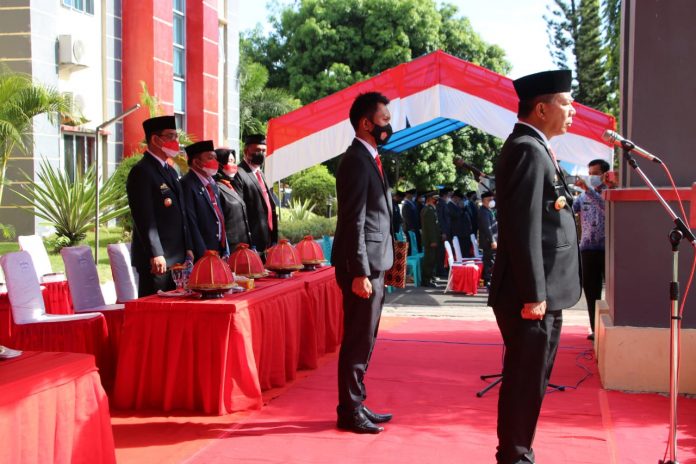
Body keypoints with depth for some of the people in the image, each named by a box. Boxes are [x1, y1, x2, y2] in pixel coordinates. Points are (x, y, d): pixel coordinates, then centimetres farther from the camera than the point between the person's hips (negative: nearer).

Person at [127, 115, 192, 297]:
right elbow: (144, 218, -17)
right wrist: (155, 255, -21)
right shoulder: (141, 172, -10)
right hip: (157, 259, -9)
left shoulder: (171, 171, 19)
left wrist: (187, 248, 16)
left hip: (178, 257, 9)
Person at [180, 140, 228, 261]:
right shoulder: (187, 185, -11)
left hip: (219, 254, 8)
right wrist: (204, 256, -17)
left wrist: (225, 253, 11)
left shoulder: (213, 185, 17)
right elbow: (191, 225, -16)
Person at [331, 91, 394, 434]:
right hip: (362, 267, -10)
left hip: (373, 265, 10)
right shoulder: (356, 161, -13)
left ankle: (356, 405, 24)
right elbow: (353, 222, -19)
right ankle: (350, 412, 6)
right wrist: (360, 273, -22)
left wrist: (375, 271, 18)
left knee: (363, 341, 15)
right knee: (357, 342, -3)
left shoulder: (369, 159, 17)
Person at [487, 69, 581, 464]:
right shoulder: (527, 150, -15)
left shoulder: (534, 149, 18)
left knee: (529, 383, 17)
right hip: (533, 297, -11)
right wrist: (534, 295, -22)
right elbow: (524, 229, -22)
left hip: (543, 294, 11)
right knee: (525, 384, -2)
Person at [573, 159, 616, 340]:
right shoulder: (582, 196, 11)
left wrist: (588, 190, -27)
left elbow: (607, 207, -21)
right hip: (588, 248, 4)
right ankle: (596, 328, 12)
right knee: (591, 290, 5)